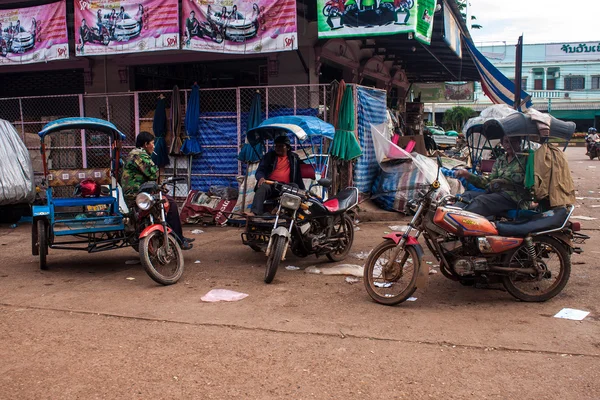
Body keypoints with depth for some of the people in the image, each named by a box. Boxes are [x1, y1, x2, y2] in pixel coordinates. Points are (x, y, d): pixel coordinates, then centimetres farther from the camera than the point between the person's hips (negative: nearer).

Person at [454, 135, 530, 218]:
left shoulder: (525, 158, 8)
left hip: (514, 196, -6)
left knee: (480, 200, -31)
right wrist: (468, 175, 3)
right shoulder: (500, 160, 23)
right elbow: (490, 181, 14)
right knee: (467, 195, -19)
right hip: (497, 192, 6)